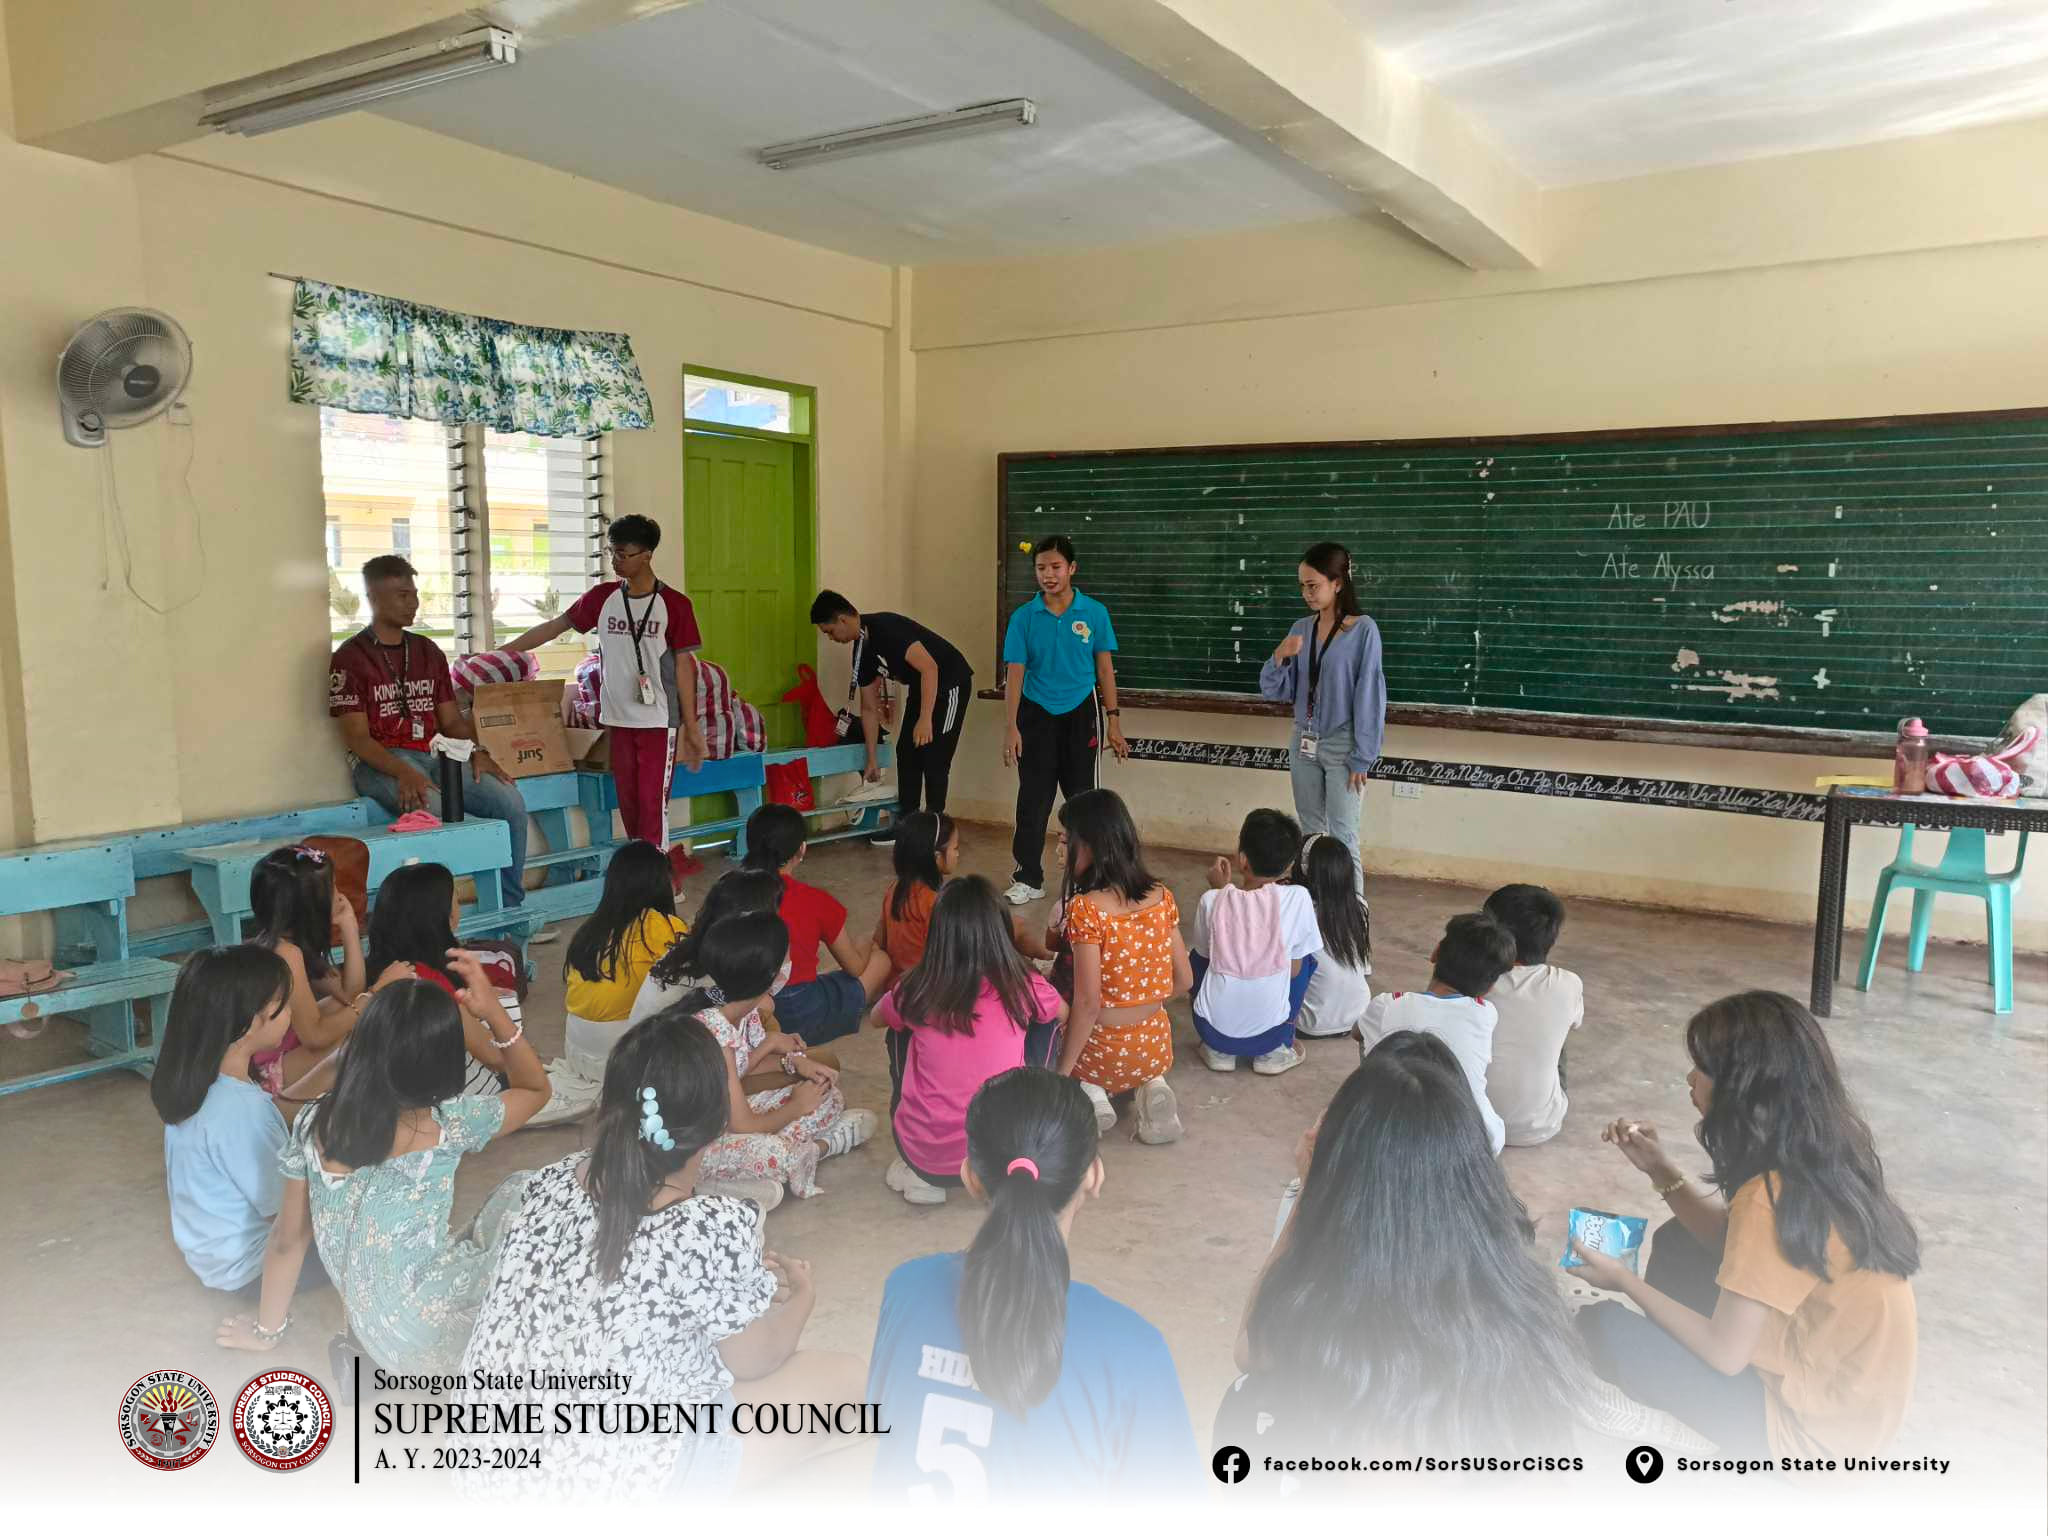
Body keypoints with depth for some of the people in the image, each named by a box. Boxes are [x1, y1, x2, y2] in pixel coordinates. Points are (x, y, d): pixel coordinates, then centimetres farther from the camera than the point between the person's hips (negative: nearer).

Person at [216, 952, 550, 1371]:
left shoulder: (314, 1123, -6)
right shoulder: (448, 1125, -18)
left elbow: (287, 1239, 5)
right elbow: (537, 1088, 0)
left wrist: (267, 1329, 19)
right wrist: (493, 1013, -6)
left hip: (375, 1335, 6)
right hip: (423, 1344, -6)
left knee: (516, 1193, 13)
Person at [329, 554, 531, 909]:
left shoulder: (428, 652, 17)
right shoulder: (350, 657, -1)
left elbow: (452, 720, 17)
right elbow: (356, 736, -7)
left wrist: (478, 753, -5)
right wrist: (404, 772, -24)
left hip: (436, 754, 5)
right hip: (381, 762, -5)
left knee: (509, 800, -18)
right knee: (440, 812, -35)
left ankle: (511, 911, -9)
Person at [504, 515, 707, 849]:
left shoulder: (674, 605, -4)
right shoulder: (602, 597, 5)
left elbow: (683, 665, -3)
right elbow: (553, 627, 11)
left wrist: (692, 727, -4)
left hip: (658, 721, -4)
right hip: (617, 719, 4)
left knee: (653, 805, -6)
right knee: (629, 805, 7)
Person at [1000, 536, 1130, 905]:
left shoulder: (1095, 613, -3)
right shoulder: (1023, 617, -4)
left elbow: (1105, 668, 2)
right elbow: (1015, 673, -5)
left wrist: (1114, 722, 0)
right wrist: (1012, 727, -12)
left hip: (1080, 712, 0)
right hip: (1037, 713, 0)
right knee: (1033, 798, 3)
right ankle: (1029, 878, 12)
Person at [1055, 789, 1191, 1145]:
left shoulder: (1085, 909, -22)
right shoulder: (1161, 897, -5)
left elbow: (1087, 1003, -22)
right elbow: (1183, 980, 2)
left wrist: (1062, 1073, -13)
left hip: (1103, 1052, -4)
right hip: (1156, 1048, 4)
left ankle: (1089, 1094, 1)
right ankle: (1151, 1088, 7)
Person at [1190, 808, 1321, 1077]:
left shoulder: (1212, 900, -9)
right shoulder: (1298, 898, -11)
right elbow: (1294, 969, 1)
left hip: (1214, 1030, 1)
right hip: (1268, 1032, -1)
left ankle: (1218, 1050, 18)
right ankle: (1274, 1052, 16)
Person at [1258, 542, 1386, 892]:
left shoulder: (1363, 630, -13)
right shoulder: (1301, 628, 3)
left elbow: (1368, 696, -13)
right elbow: (1275, 691, 5)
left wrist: (1362, 757, -13)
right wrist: (1280, 657, -15)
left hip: (1342, 746, -6)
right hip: (1303, 743, 6)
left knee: (1342, 837, -2)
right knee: (1311, 834, 15)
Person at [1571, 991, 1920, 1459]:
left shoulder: (1773, 1198, -31)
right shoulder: (1820, 1150, -4)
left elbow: (1725, 1355, -22)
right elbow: (1734, 1242, 9)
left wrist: (1625, 1281, -10)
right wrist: (1662, 1171, 0)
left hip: (1814, 1425, -9)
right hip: (1841, 1385, 9)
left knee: (1603, 1328, -10)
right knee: (1678, 1242, 16)